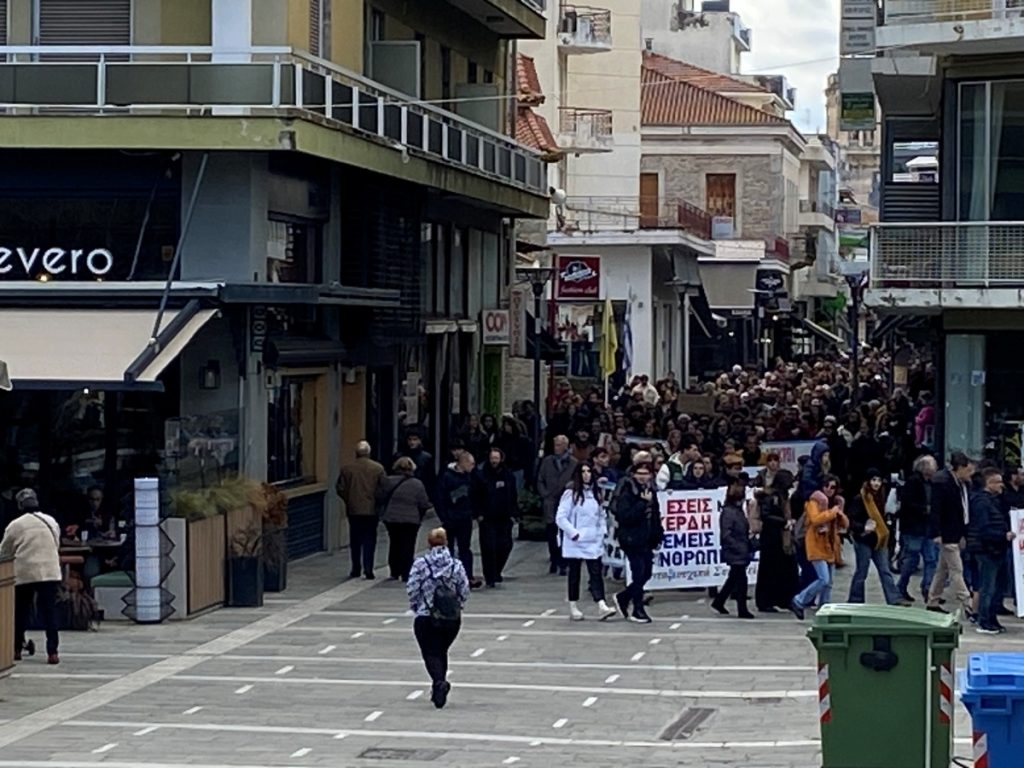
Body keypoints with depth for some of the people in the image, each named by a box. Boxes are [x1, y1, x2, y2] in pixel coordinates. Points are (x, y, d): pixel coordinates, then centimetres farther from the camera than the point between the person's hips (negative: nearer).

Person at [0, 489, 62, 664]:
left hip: (24, 573, -2)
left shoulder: (15, 525, -2)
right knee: (49, 613, 1)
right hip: (50, 572, 2)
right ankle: (52, 652, -6)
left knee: (20, 613, 13)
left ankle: (16, 649, 19)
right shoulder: (51, 522, 8)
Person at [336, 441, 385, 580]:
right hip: (371, 510, -1)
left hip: (353, 510, 1)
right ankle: (368, 570, -4)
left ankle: (356, 570, 13)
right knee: (369, 540, 3)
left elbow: (340, 488, -3)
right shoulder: (378, 468, -5)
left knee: (355, 540, 11)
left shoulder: (347, 469, -3)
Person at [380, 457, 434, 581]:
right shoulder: (417, 484, -8)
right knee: (408, 546, 2)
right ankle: (406, 574, -3)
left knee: (394, 544, 17)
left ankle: (394, 572, 22)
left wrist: (383, 513, 17)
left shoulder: (388, 481, -2)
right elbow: (424, 504, -5)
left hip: (391, 519, 3)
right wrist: (430, 507, 16)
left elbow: (381, 498, 2)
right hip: (411, 520, -3)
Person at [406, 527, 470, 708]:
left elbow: (412, 590, -8)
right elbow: (464, 592, 0)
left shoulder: (420, 564, -7)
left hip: (426, 618, -3)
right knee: (442, 651, 20)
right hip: (453, 618, 3)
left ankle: (439, 681, -26)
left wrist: (415, 607, 8)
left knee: (431, 653, 0)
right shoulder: (457, 566, -1)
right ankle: (438, 689, 22)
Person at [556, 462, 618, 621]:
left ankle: (602, 606, -15)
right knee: (575, 574, 5)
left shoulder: (596, 493, 10)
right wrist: (574, 533, -14)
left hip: (594, 542, 4)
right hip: (575, 543, -4)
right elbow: (560, 518, -10)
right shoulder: (571, 493, -7)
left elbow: (601, 515, 20)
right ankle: (573, 607, 14)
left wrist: (602, 531, 7)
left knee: (596, 573, -6)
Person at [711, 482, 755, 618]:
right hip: (735, 554, -9)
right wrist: (739, 548, -21)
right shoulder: (728, 512, -16)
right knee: (741, 580, -5)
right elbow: (726, 535, -20)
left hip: (742, 553, 9)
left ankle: (718, 602, 30)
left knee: (734, 579, 17)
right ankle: (742, 610, 2)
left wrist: (749, 548, 10)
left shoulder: (739, 511, 13)